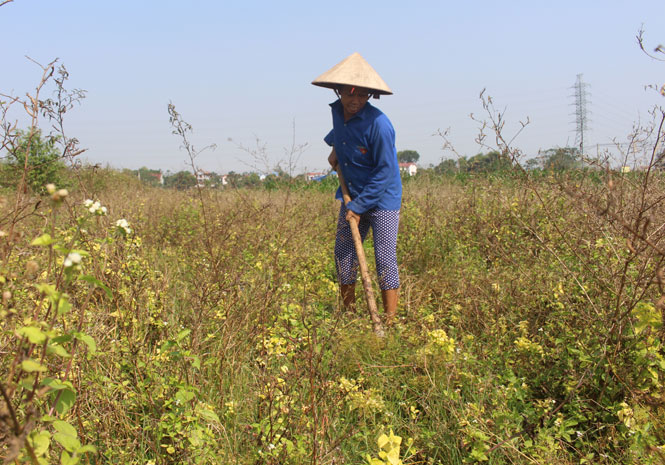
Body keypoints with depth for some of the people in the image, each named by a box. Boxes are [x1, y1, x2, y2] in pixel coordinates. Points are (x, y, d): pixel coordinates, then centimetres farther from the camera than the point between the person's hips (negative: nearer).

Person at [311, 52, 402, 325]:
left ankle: (391, 321, 2)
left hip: (383, 199, -7)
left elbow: (385, 171, -20)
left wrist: (359, 205, -20)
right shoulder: (337, 110, -1)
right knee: (343, 251, 7)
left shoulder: (378, 124, -23)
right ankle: (348, 312, 22)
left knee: (385, 259, -6)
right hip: (353, 196, 7)